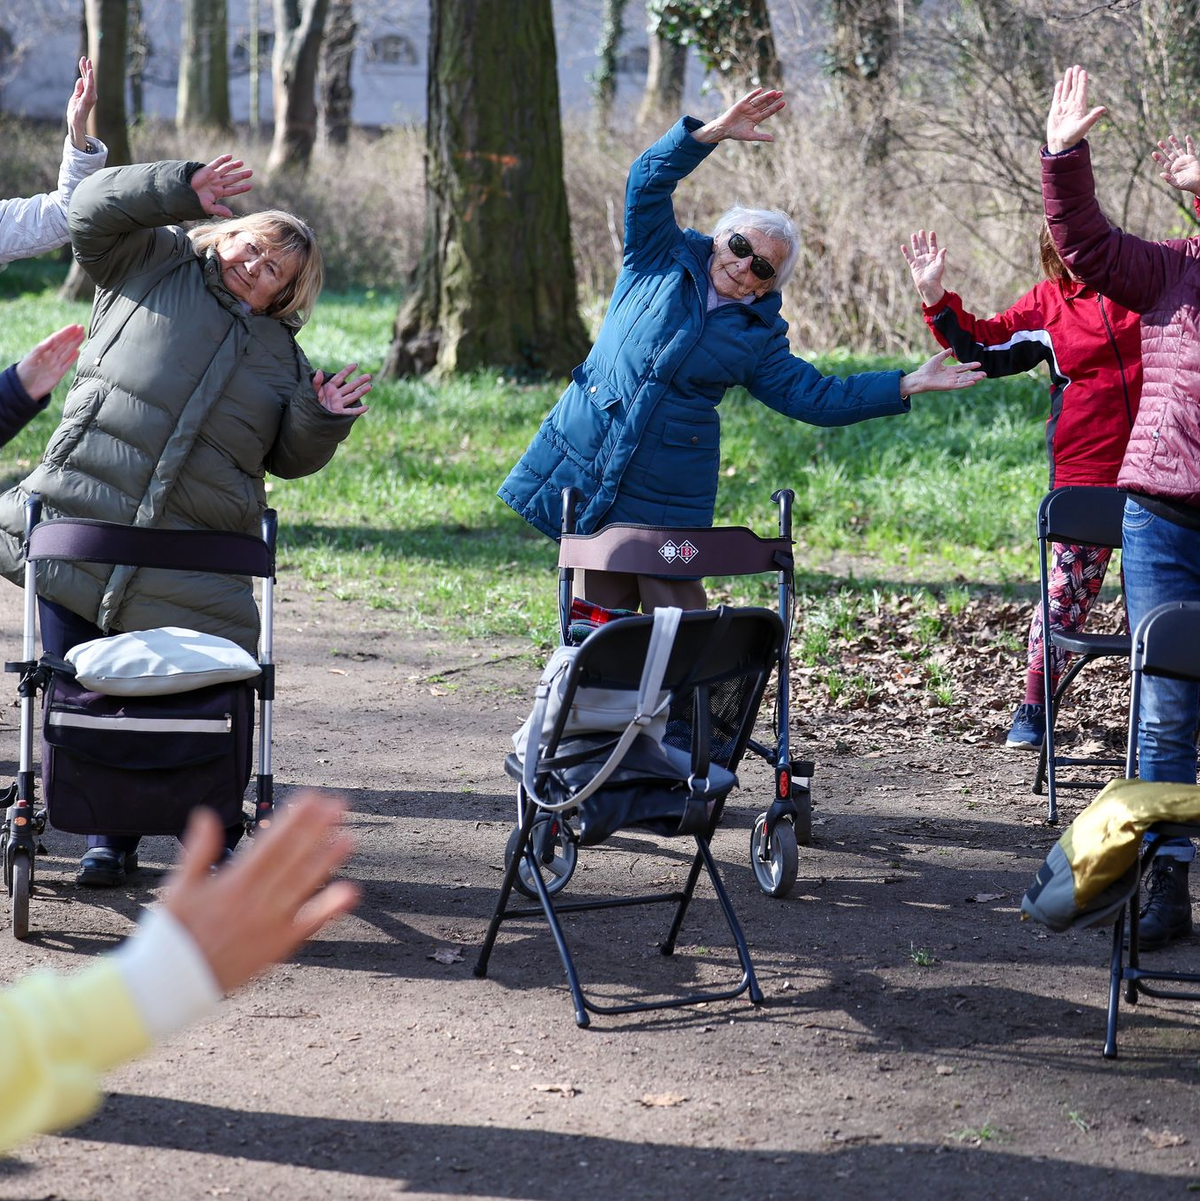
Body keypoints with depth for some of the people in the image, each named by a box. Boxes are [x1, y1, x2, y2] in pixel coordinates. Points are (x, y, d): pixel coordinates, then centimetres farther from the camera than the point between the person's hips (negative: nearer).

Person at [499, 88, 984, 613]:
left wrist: (910, 384, 4)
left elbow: (816, 396, 9)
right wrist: (716, 132, -18)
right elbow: (648, 181, -5)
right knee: (597, 613, 3)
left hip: (667, 497, 1)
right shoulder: (662, 259, 5)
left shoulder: (758, 337, 8)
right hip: (586, 467, -1)